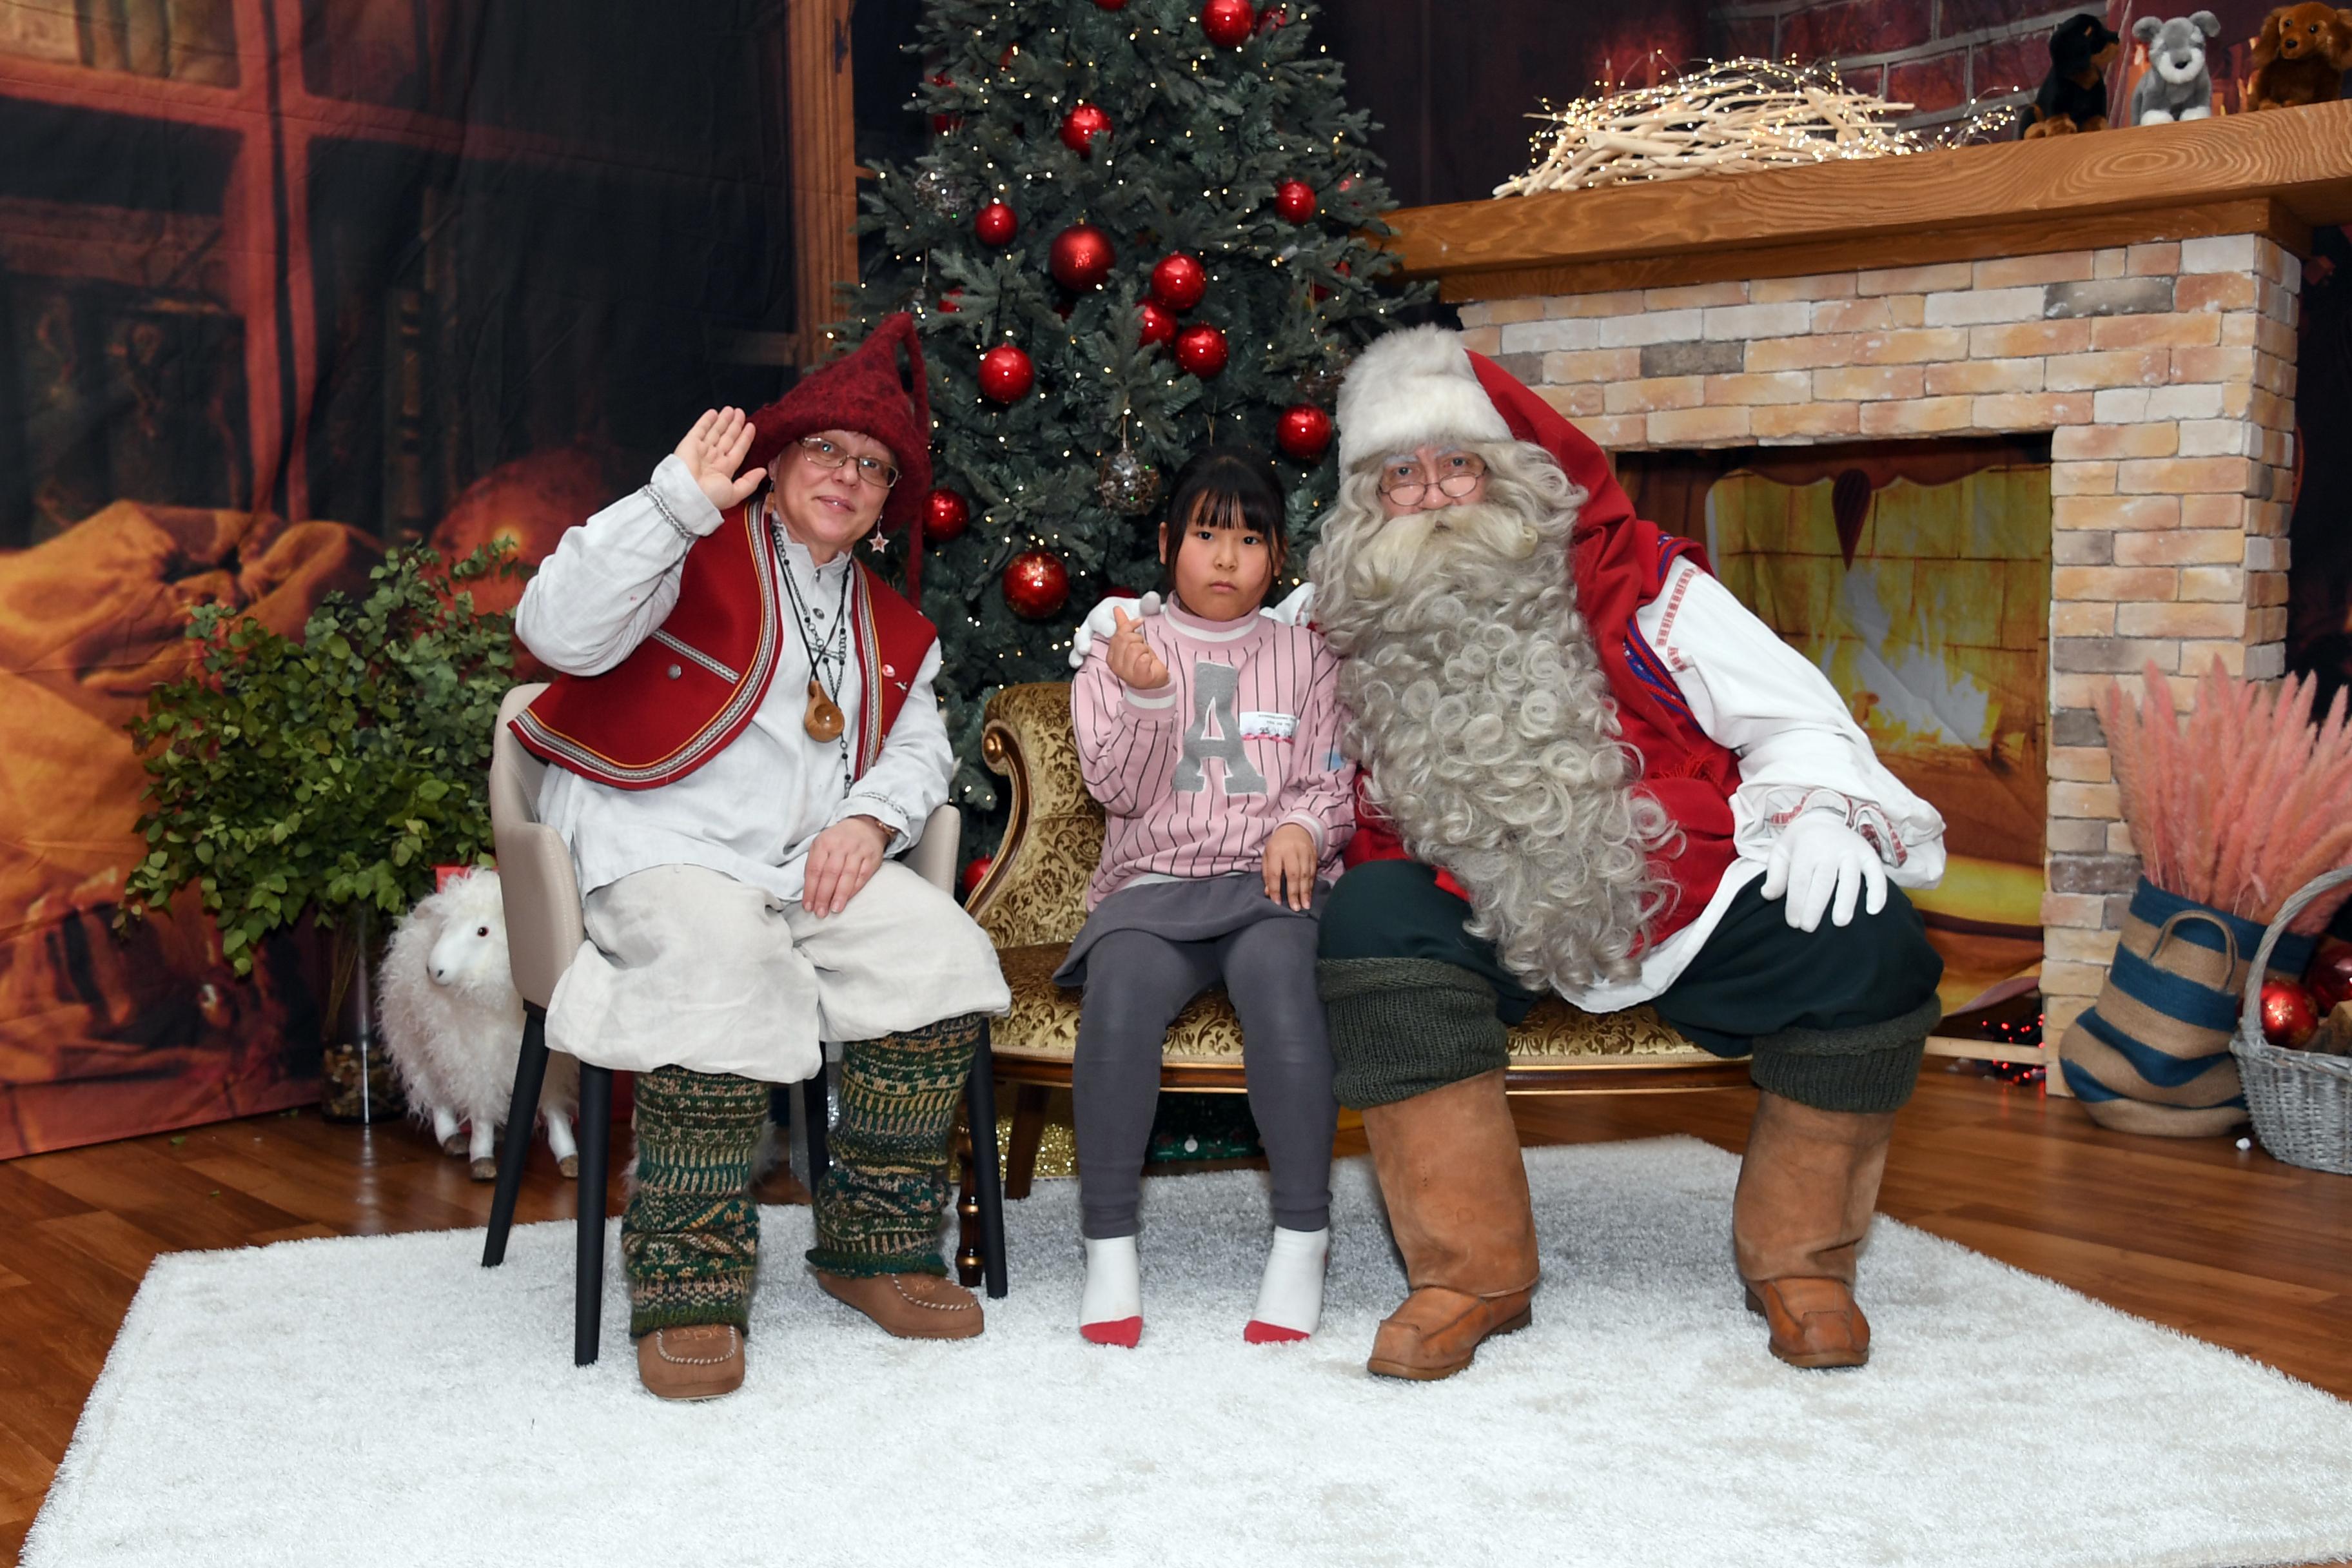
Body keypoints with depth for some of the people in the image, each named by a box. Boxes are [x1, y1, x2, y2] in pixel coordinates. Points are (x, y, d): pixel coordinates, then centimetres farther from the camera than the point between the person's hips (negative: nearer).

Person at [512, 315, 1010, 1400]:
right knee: (725, 971, -37)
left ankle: (876, 1245, -6)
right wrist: (673, 500, -23)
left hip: (813, 862, 6)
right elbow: (559, 631, -15)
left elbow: (918, 751, 18)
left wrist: (869, 818, -5)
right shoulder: (696, 551, 2)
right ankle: (689, 1289, -25)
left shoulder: (890, 627, 22)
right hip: (662, 850, -6)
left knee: (943, 954, -20)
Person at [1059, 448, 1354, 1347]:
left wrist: (1304, 826, -8)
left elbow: (1334, 779, 14)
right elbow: (1118, 790, 3)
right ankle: (1108, 1242, -24)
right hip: (1155, 880, 0)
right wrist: (1145, 696, -14)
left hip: (1272, 881, 0)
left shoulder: (1305, 655, 18)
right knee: (1122, 979, -33)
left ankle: (1302, 1239, -27)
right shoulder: (1123, 652, 14)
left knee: (1276, 968, -35)